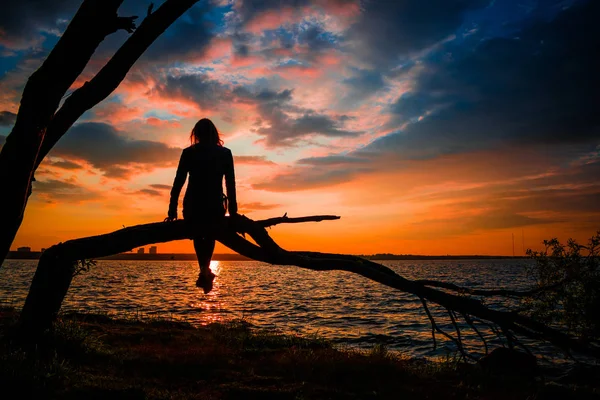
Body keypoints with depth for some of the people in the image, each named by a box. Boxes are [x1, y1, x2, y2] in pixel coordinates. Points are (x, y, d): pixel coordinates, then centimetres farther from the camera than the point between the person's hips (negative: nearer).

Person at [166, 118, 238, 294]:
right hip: (215, 207, 1)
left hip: (193, 207, 0)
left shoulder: (188, 153, 2)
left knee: (198, 236, 23)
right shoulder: (225, 153, 3)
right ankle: (205, 268, 8)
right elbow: (231, 184, 2)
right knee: (209, 236, 27)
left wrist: (172, 210, 4)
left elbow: (178, 182, 0)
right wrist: (233, 211, 7)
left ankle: (204, 269, 1)